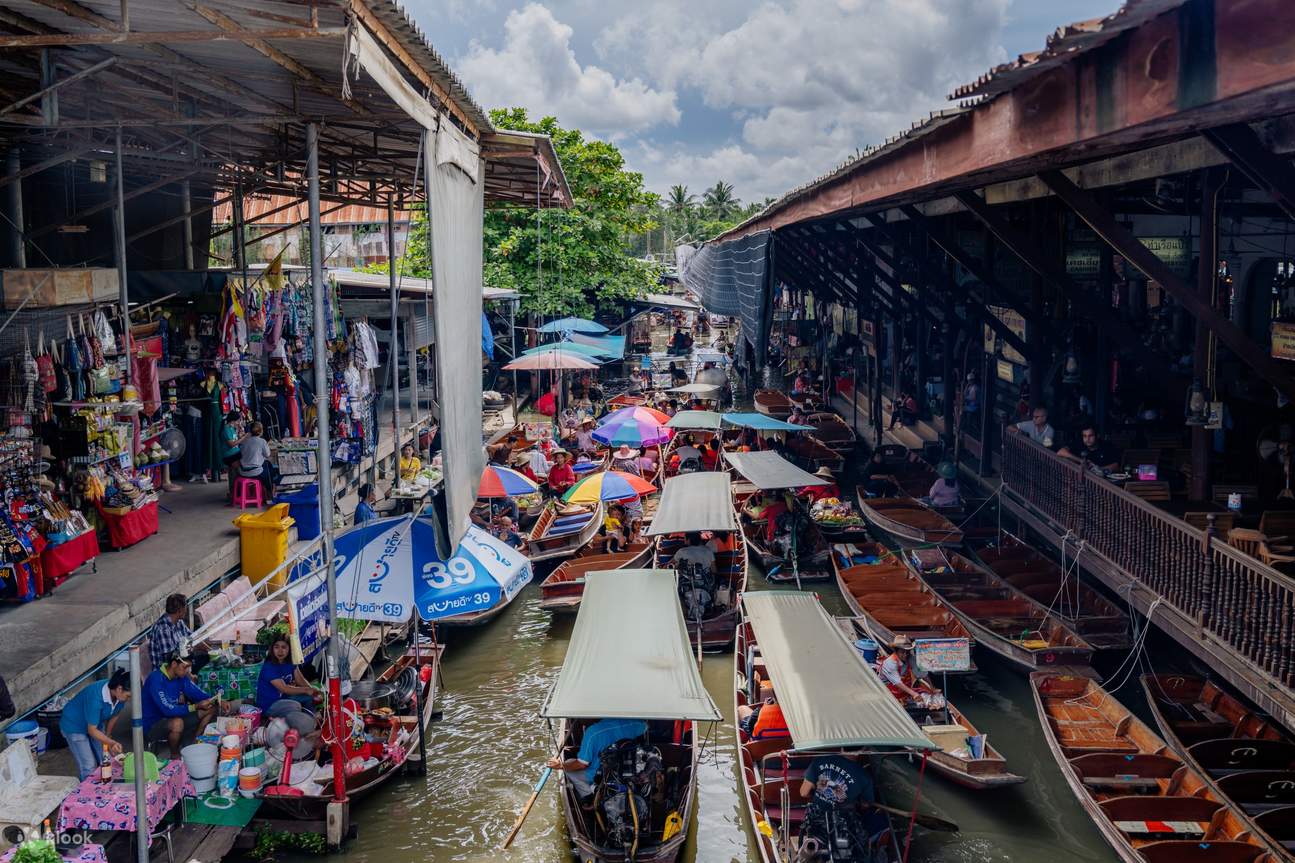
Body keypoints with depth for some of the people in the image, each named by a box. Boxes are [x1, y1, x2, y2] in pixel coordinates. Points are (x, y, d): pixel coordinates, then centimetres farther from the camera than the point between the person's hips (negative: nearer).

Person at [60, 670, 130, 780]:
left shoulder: (118, 695, -19)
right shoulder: (96, 697, -39)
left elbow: (114, 716, 1)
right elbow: (92, 730, -31)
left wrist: (107, 736, 8)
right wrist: (112, 743, -40)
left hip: (96, 724, 6)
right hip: (74, 726, -6)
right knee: (89, 768, -10)